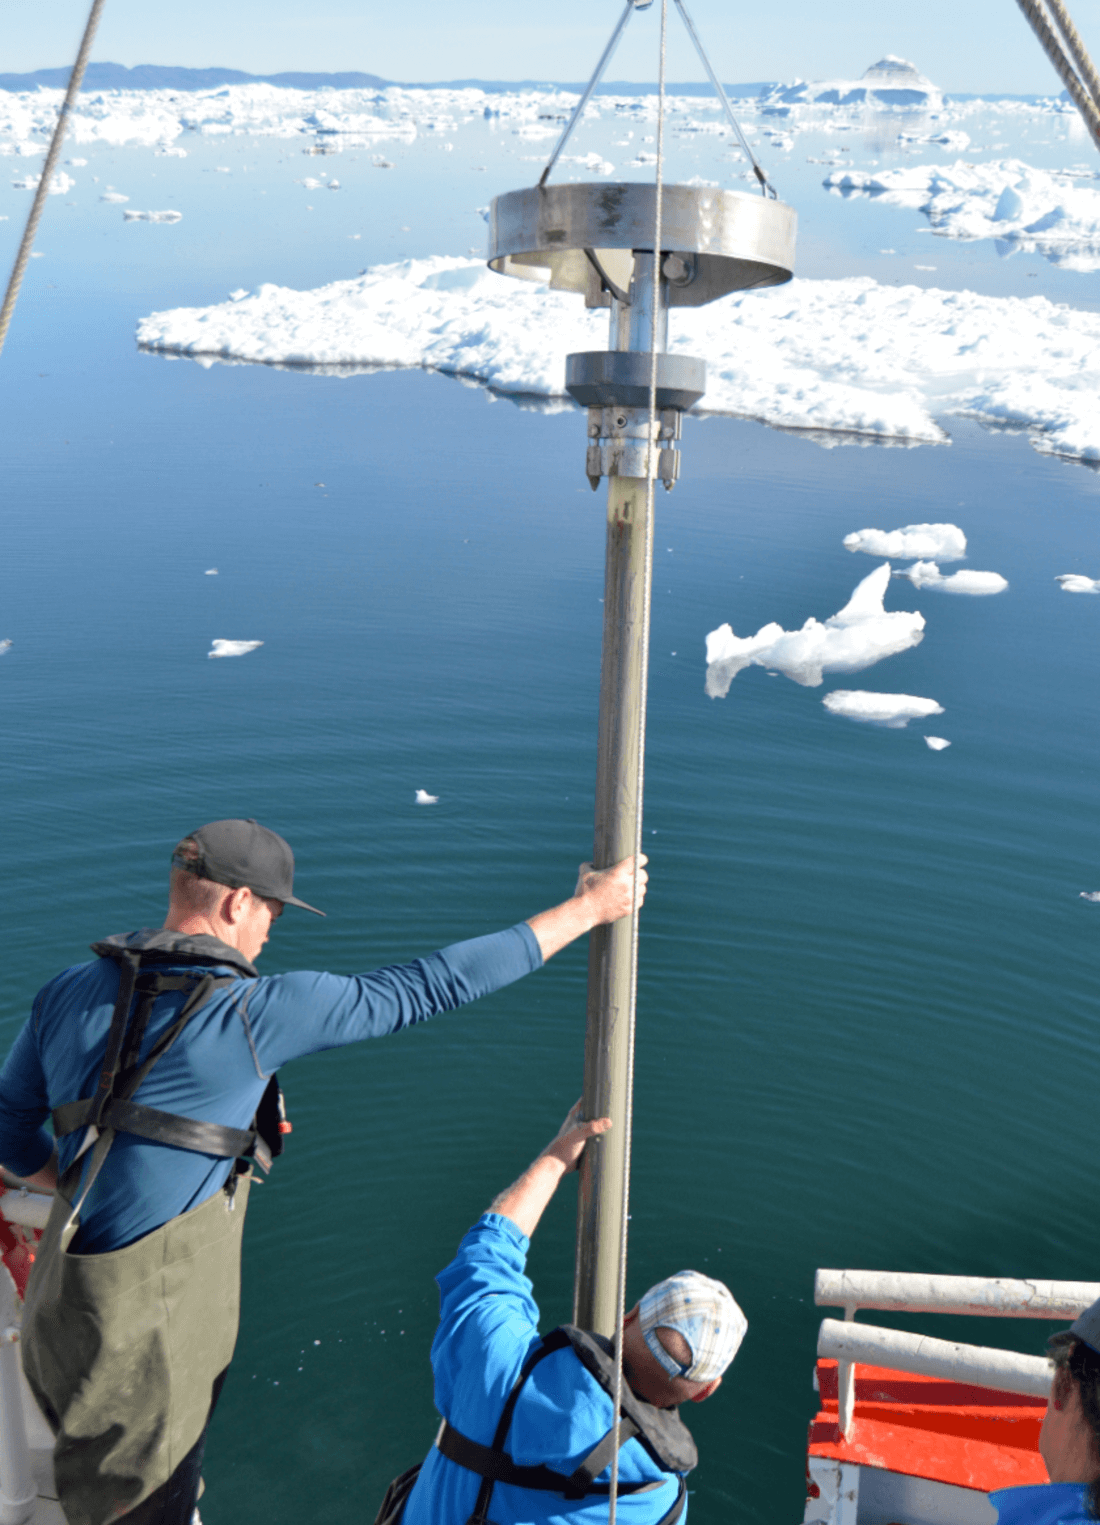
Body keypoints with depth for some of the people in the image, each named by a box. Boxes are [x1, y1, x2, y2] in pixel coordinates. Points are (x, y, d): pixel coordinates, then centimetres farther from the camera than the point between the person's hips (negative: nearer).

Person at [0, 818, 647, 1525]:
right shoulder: (257, 1011, -21)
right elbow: (430, 987, -19)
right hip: (154, 1326, -7)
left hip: (68, 1300, 7)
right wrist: (588, 908, -12)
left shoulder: (68, 992, -2)